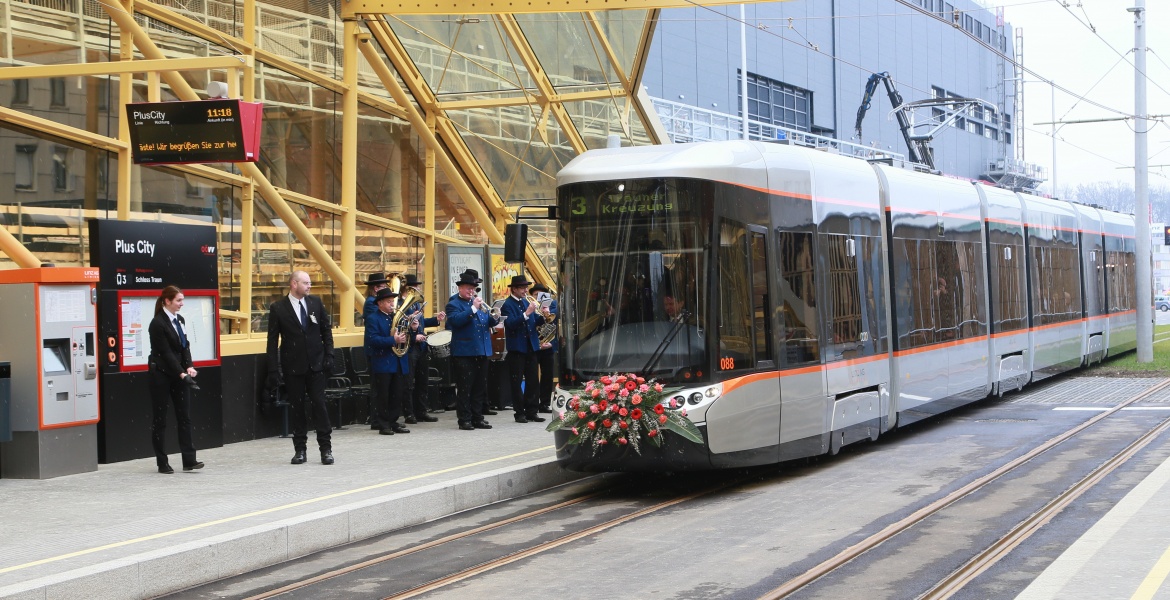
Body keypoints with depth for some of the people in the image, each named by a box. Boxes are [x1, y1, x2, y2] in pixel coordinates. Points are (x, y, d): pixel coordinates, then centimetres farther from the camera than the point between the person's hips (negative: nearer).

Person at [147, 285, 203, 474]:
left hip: (179, 375, 7)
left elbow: (185, 345, 8)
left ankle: (189, 460, 2)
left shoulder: (179, 320, 9)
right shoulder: (157, 324, -14)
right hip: (161, 375, -7)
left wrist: (189, 367, -8)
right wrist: (182, 373, -20)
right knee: (160, 420, 2)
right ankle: (162, 463, 8)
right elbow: (165, 352, -17)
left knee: (184, 417, 2)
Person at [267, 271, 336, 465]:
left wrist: (329, 356, 1)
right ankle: (299, 449, 13)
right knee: (296, 407, 5)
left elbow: (326, 330, 11)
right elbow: (273, 341, -2)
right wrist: (274, 370, -7)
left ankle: (325, 448, 5)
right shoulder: (278, 308, -4)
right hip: (293, 367, -1)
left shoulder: (315, 303, 5)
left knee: (319, 405, -1)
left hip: (316, 363, 1)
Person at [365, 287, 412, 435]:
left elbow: (405, 336, 16)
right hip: (382, 363, -6)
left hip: (399, 363, 6)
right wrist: (393, 340, -25)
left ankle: (393, 422, 15)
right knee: (382, 395, -1)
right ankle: (383, 424, 4)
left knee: (397, 394, 8)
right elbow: (373, 339, -19)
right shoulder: (373, 319, -5)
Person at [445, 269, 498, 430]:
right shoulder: (453, 304, -2)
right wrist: (474, 308, -22)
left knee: (480, 387, 9)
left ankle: (477, 418, 16)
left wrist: (494, 318, -7)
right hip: (464, 352, -7)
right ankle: (464, 420, -1)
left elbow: (488, 322, 15)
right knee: (465, 388, -4)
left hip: (481, 351, 7)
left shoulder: (477, 301, 17)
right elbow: (456, 320, -21)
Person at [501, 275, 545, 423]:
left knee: (533, 381, 7)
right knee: (517, 382, -1)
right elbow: (510, 324, -23)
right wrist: (526, 314, -30)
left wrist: (543, 317, -8)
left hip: (530, 347, 7)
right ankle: (520, 413, 3)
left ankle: (531, 411, 12)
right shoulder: (508, 305, -9)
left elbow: (535, 321, 13)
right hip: (517, 348, -7)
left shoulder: (526, 302, 14)